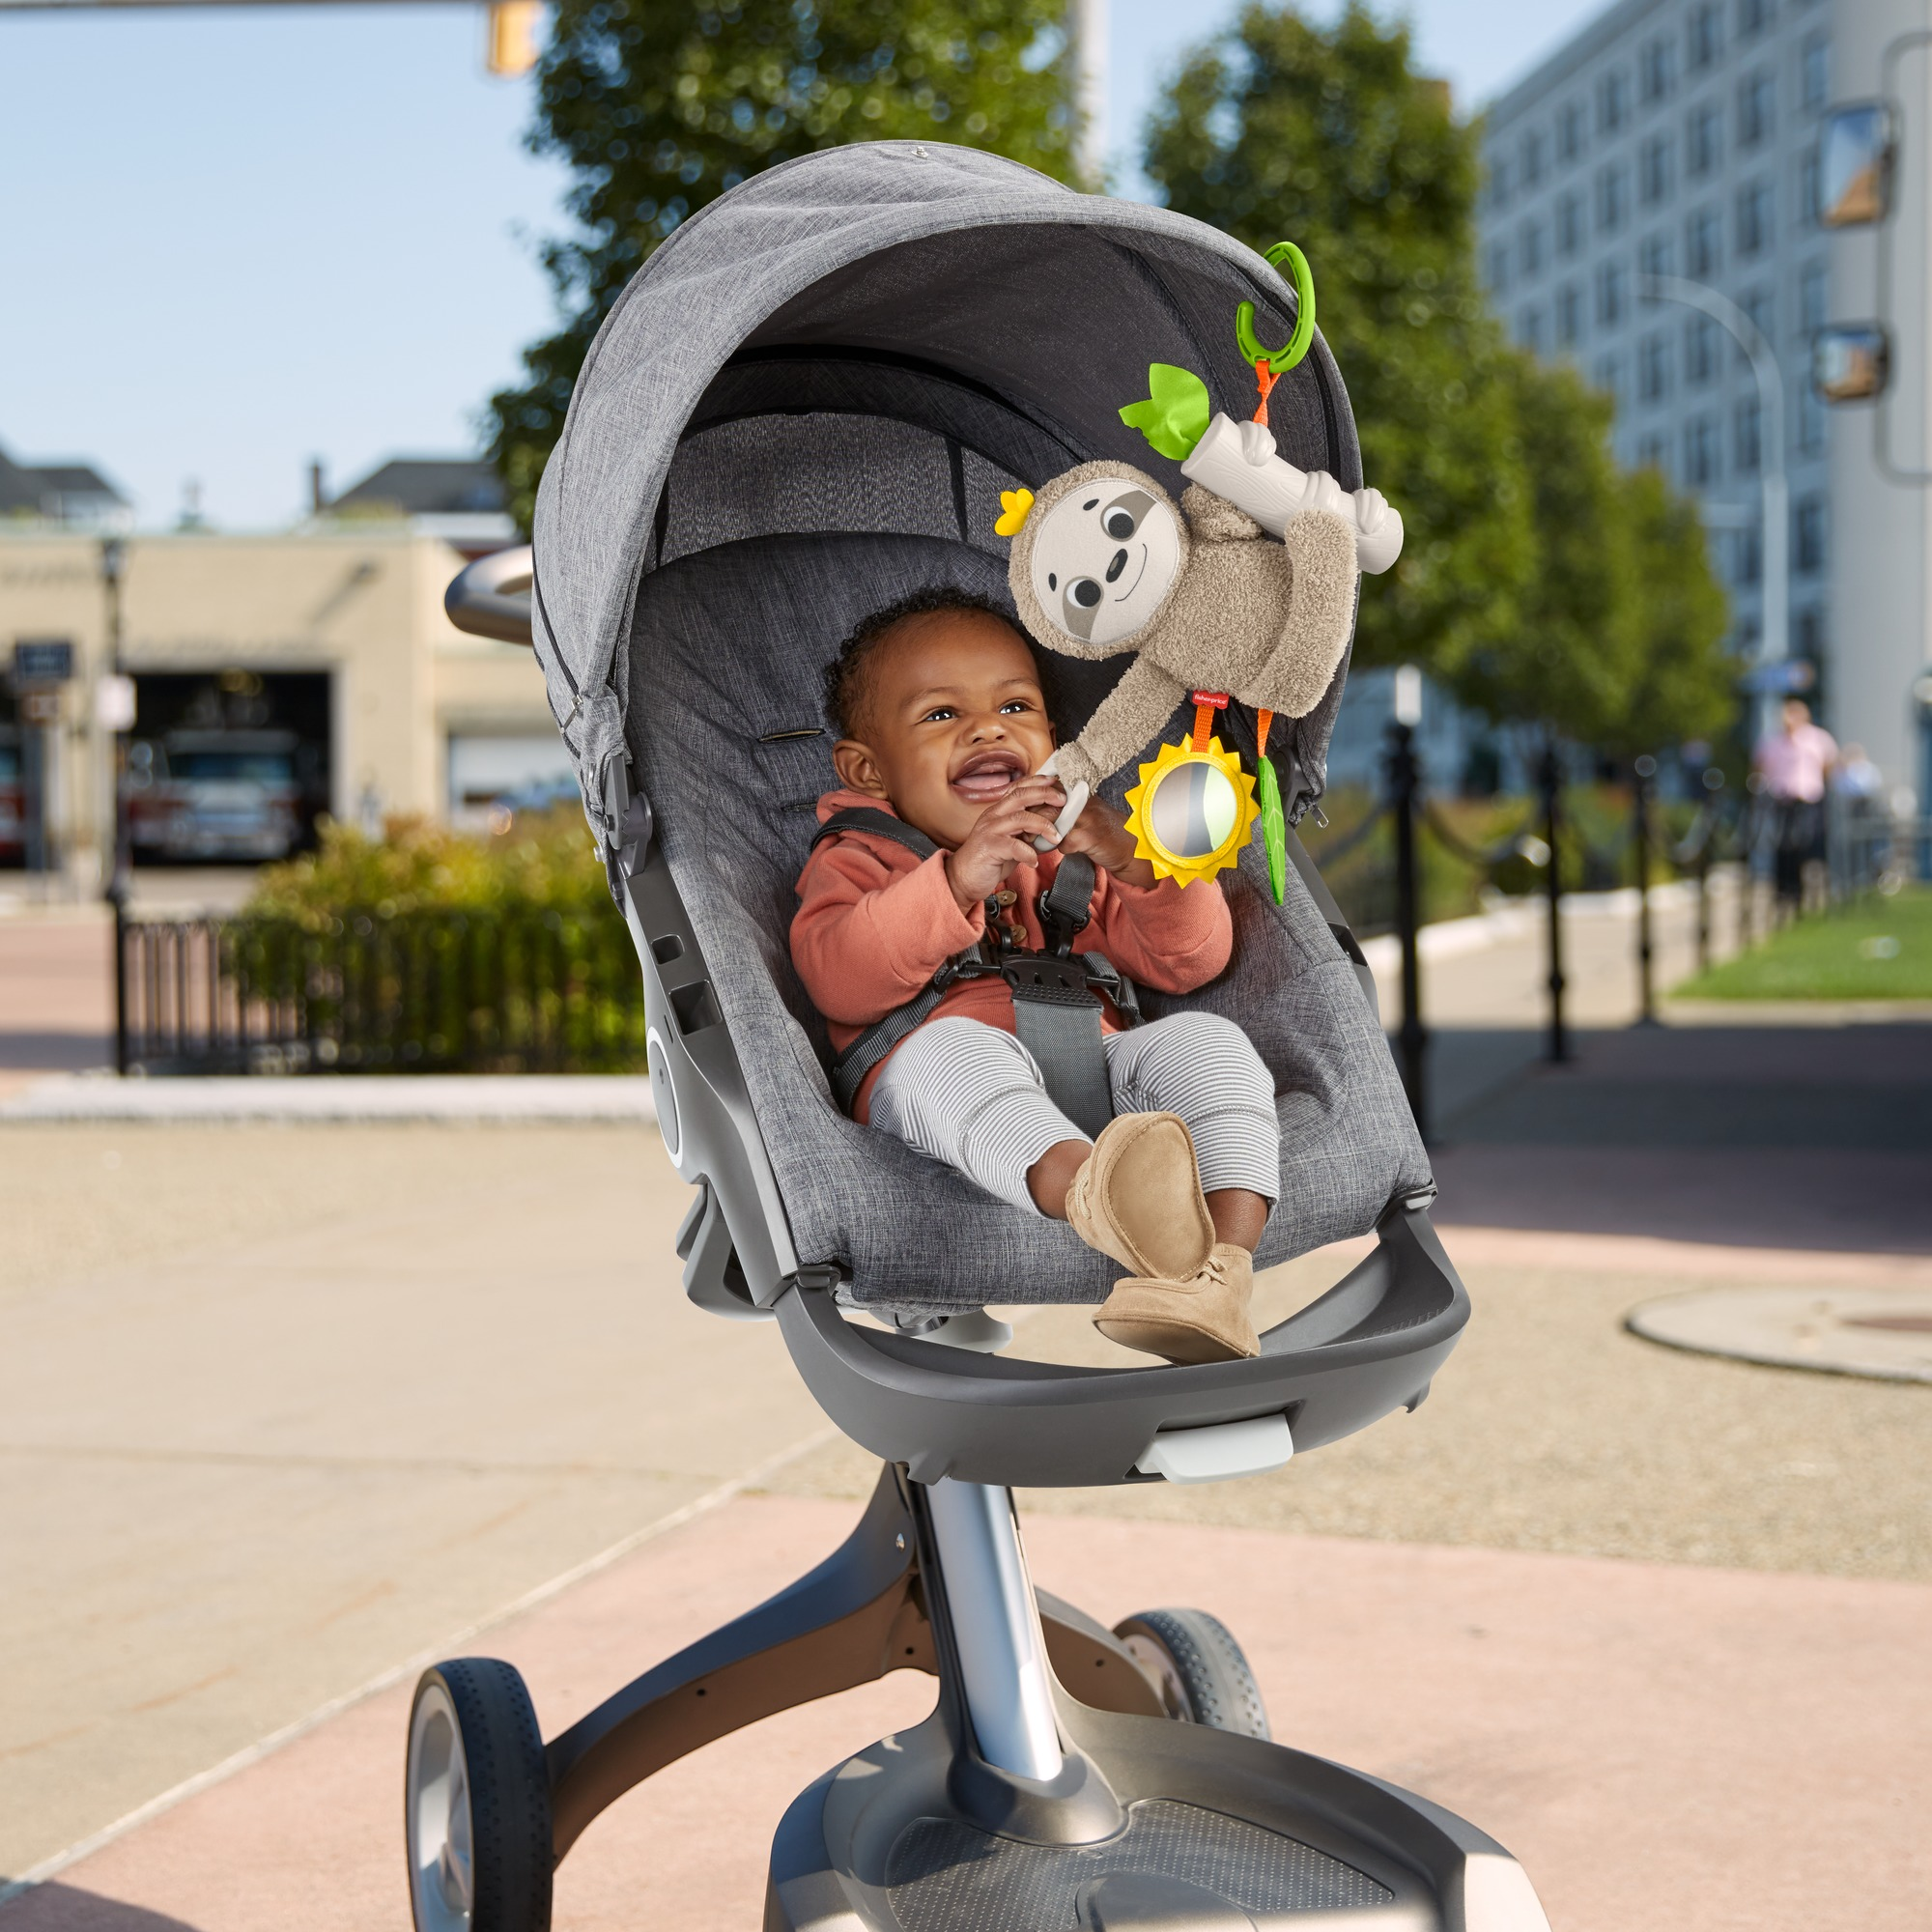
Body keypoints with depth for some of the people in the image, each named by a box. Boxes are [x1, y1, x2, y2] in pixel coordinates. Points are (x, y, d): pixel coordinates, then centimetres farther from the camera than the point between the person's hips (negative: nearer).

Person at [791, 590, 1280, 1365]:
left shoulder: (1074, 853, 32)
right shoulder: (856, 863, 22)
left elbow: (1189, 963, 17)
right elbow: (841, 982, -2)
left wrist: (1143, 866, -4)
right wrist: (957, 881, -16)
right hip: (944, 1115, -4)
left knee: (1206, 1041, -22)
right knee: (950, 1048, -35)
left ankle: (1219, 1266, -45)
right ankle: (1100, 1199, -65)